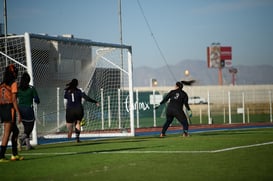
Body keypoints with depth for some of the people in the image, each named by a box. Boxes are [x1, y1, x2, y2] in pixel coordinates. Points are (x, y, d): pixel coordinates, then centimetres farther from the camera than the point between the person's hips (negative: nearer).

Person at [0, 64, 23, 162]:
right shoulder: (13, 84, -5)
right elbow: (14, 100, -12)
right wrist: (18, 114, -12)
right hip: (9, 108, -7)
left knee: (15, 131, 17)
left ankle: (14, 154, 18)